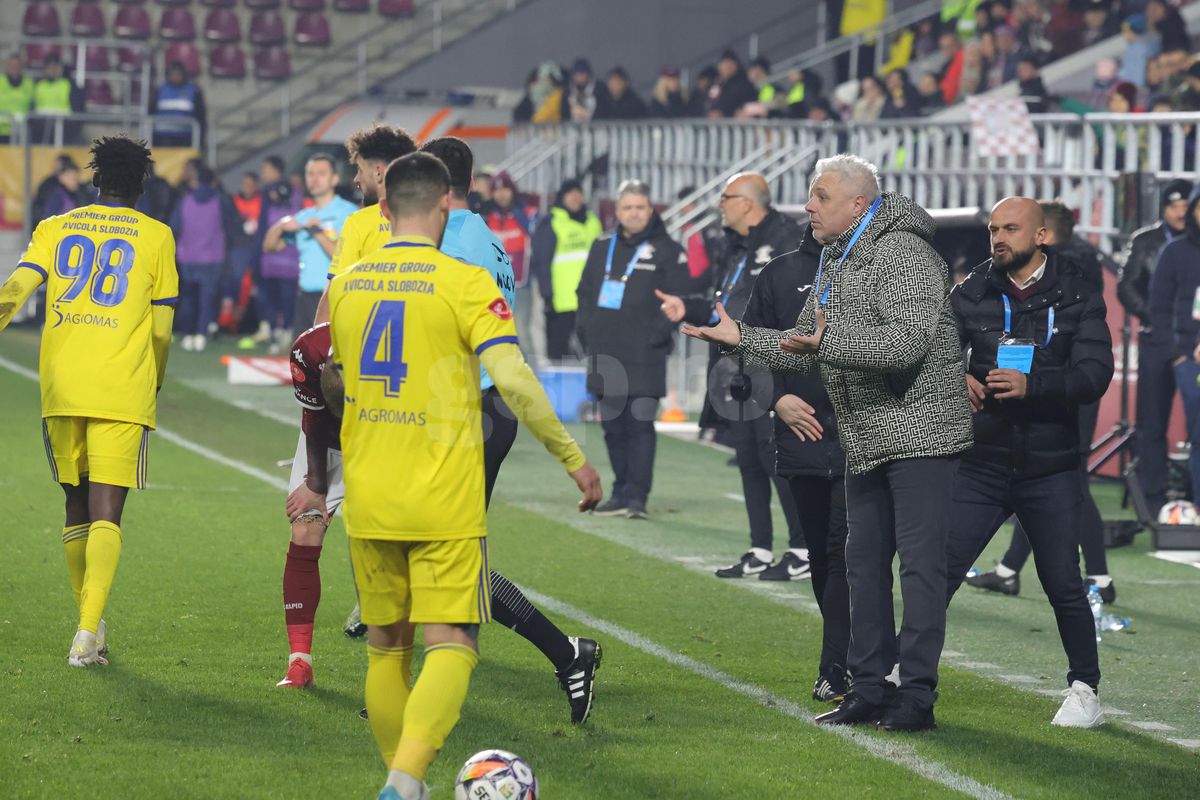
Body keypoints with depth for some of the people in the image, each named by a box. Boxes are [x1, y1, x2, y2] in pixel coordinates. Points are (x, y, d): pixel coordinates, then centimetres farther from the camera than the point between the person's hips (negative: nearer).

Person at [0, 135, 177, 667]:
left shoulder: (55, 230, 12)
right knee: (106, 513, -7)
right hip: (122, 393, -3)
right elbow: (161, 329, 6)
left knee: (77, 507, 17)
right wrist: (153, 384, 21)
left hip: (60, 386, 3)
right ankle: (89, 628, -23)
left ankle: (91, 623, 25)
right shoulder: (155, 236, 6)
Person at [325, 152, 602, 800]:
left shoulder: (344, 284, 7)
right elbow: (513, 380, -17)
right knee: (451, 646, -3)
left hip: (368, 502, 5)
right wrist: (573, 458, -8)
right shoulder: (465, 283, -9)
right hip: (445, 503, -5)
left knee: (385, 648, 15)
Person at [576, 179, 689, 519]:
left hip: (643, 356, -5)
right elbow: (585, 291, 21)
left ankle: (637, 495, -8)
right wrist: (585, 329, 9)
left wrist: (658, 333, -13)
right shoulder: (602, 248, 15)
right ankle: (621, 493, 18)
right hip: (605, 356, 5)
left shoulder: (667, 251, 0)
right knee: (613, 427, 9)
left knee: (640, 425, -9)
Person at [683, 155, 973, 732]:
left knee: (920, 564, -8)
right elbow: (807, 347, 23)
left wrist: (831, 340, -34)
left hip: (920, 432, -10)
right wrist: (740, 338, 13)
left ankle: (917, 695, -6)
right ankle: (868, 689, 18)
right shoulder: (835, 262, 15)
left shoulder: (901, 253, -16)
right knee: (864, 562, 12)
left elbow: (909, 342, -29)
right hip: (866, 441, 10)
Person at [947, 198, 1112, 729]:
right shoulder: (972, 295, 4)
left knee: (1064, 587, 2)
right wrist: (953, 376, -22)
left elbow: (1094, 376, -13)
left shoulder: (1077, 300, -2)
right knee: (937, 573, -6)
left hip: (1051, 470, -1)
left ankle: (1085, 692, 16)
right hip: (982, 465, 1)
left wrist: (1031, 385, -29)